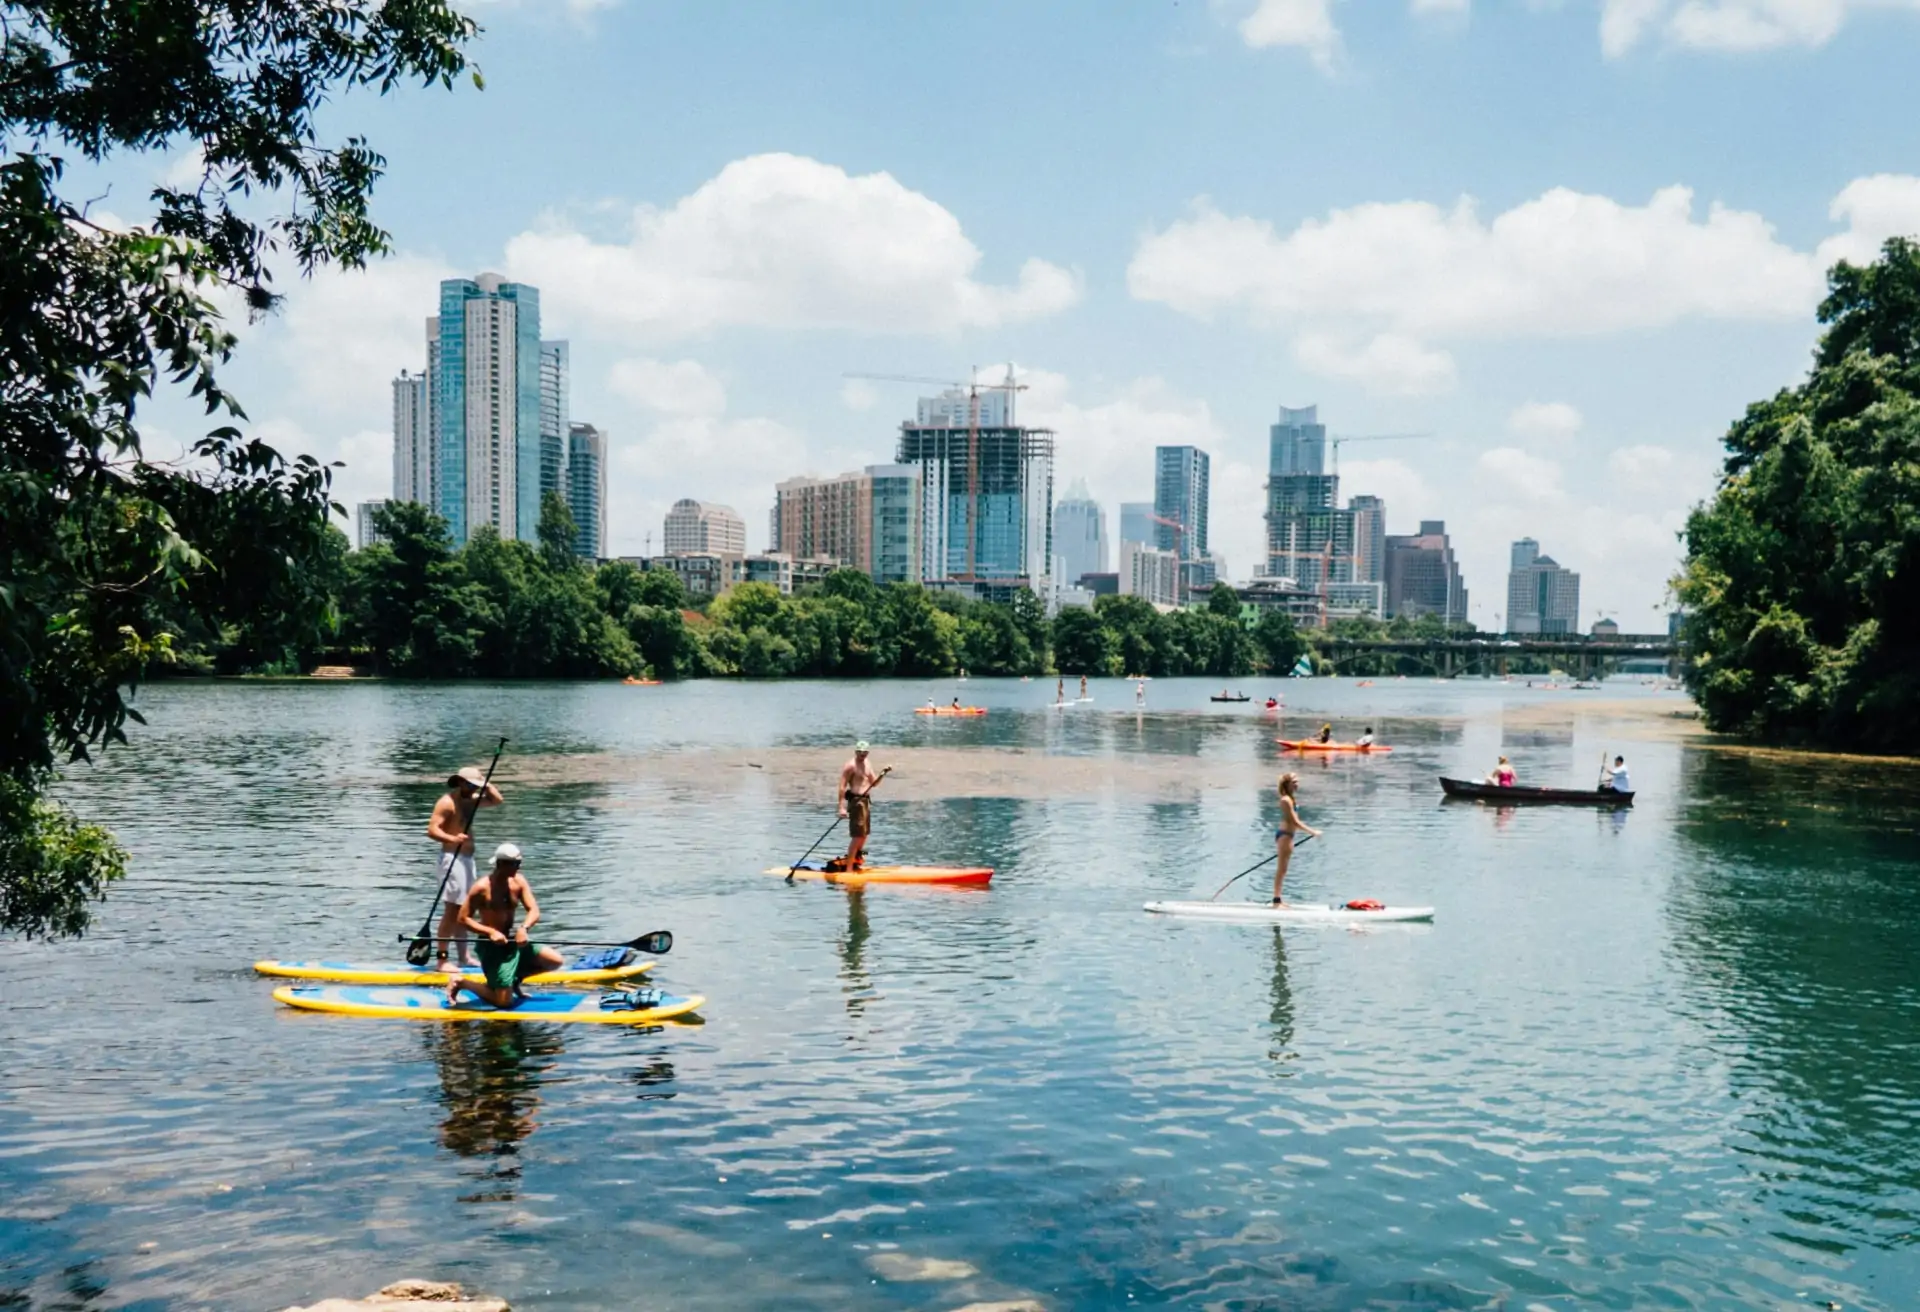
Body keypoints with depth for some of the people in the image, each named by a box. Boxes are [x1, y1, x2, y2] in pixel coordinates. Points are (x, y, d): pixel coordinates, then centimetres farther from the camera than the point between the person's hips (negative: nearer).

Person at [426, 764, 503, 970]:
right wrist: (452, 839, -36)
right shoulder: (447, 802, -12)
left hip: (467, 859, 9)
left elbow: (497, 800, 19)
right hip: (452, 859, -9)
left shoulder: (470, 800, 13)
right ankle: (442, 959, -10)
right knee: (452, 911, -11)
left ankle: (464, 956, 20)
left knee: (463, 911, 13)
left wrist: (486, 784, 4)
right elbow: (432, 830, -21)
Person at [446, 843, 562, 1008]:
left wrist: (524, 928, -27)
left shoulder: (518, 881, 0)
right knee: (504, 1002, -10)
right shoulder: (482, 887, -16)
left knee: (556, 961, -1)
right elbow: (463, 918, -15)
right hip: (492, 945, -6)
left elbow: (534, 911, -6)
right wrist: (490, 931, -27)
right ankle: (460, 982, 11)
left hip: (513, 940, 6)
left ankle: (514, 978, 19)